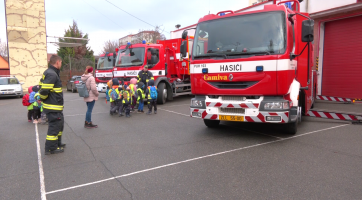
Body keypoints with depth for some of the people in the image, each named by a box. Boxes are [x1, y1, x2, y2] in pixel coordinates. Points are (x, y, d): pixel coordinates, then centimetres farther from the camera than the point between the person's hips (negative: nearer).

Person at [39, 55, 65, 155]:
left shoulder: (48, 72, 13)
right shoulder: (52, 74, -20)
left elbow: (42, 86, 19)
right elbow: (44, 90, -26)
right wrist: (43, 98, -7)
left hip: (56, 107, 10)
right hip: (53, 107, -10)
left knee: (60, 124, 21)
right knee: (54, 126, -1)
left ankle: (57, 143, 34)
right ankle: (50, 148, 8)